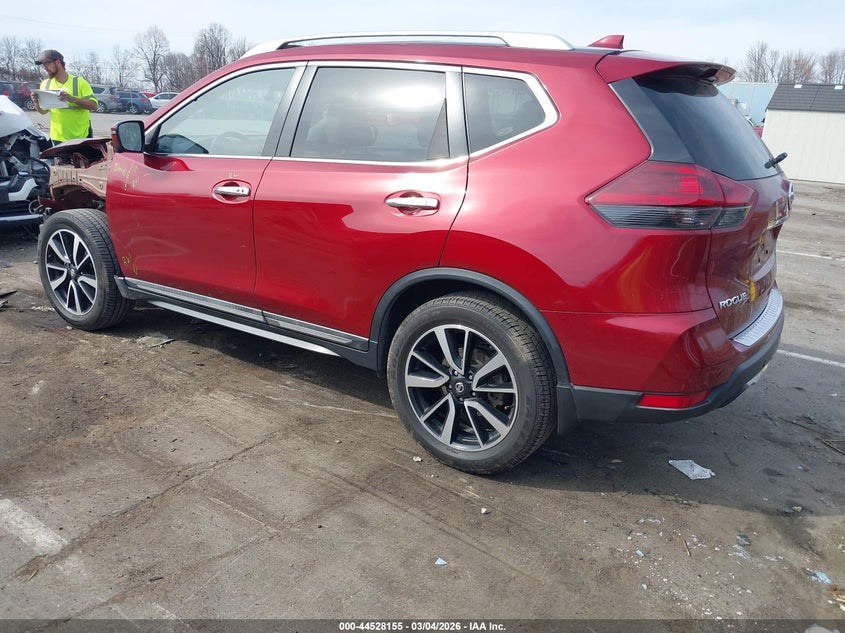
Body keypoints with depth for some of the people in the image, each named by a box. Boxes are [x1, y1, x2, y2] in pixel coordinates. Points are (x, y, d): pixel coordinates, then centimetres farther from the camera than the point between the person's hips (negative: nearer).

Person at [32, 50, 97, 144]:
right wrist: (37, 102, -9)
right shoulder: (45, 84, 9)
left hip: (82, 136, -4)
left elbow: (93, 105, -14)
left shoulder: (79, 82, -6)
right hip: (58, 138, 4)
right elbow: (43, 111, 14)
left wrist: (71, 98, -27)